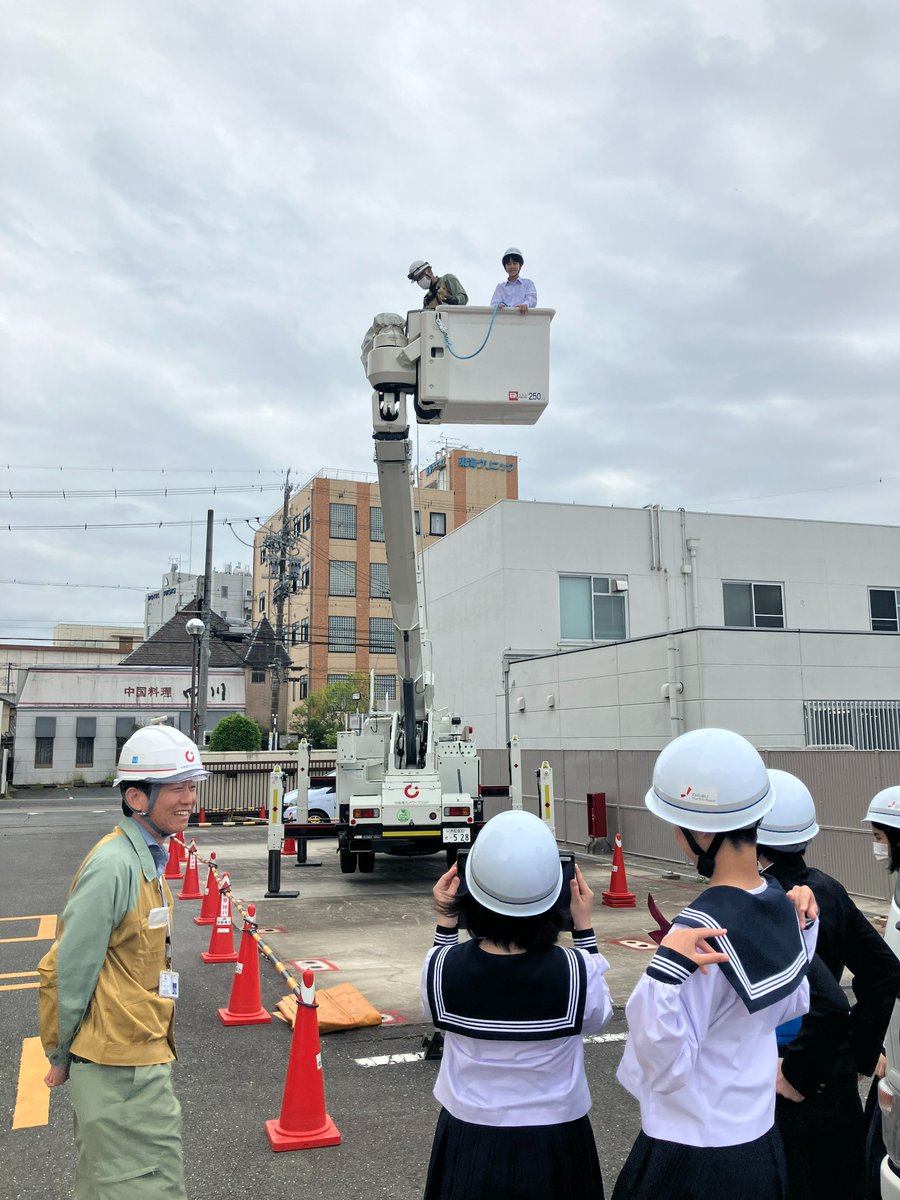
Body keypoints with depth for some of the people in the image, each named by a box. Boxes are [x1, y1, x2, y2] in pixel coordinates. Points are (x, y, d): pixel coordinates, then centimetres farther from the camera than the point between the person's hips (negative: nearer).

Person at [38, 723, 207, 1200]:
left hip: (141, 1057, 9)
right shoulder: (114, 866, -23)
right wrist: (62, 1055, -9)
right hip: (121, 1069, -9)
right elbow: (68, 970, -20)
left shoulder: (146, 858, 8)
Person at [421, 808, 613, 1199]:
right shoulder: (575, 970, -25)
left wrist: (444, 922, 0)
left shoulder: (442, 965, -22)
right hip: (554, 1140, -1)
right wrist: (584, 926, -1)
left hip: (469, 1140, 1)